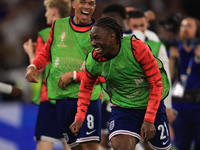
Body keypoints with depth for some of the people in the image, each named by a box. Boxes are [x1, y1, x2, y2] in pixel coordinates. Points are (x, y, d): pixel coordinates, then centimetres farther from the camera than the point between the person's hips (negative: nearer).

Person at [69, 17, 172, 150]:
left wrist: (149, 120, -20)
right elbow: (86, 88, 10)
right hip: (122, 108, 1)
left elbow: (156, 84, -16)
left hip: (152, 104, -1)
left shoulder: (138, 48, -23)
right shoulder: (93, 61, -12)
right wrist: (79, 118, 0)